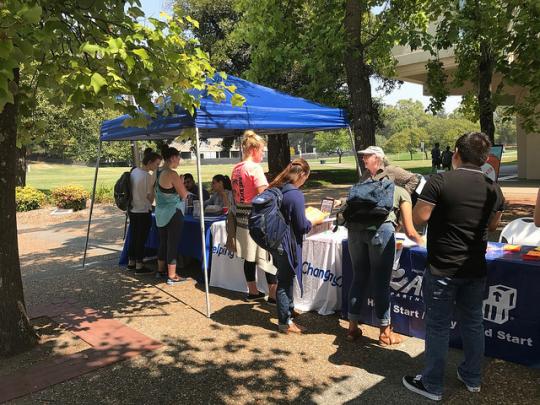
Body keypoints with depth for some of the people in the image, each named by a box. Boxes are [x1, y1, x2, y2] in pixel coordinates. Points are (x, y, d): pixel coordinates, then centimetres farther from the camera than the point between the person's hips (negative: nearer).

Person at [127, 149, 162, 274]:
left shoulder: (134, 171, 5)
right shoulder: (148, 176, -19)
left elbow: (133, 190, 12)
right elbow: (150, 197, -16)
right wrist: (155, 184, -11)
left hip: (132, 210, 8)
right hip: (143, 211, -8)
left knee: (133, 236, 17)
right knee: (141, 239, 3)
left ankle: (131, 263, 28)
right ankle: (139, 266, 11)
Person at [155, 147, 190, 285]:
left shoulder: (158, 173, 6)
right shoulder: (172, 174, -19)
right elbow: (184, 194, -14)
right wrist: (181, 182, 2)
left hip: (160, 213, 8)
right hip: (173, 213, -8)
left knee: (163, 241, 19)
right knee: (173, 244, -1)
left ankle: (161, 270, 32)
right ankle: (172, 276, 5)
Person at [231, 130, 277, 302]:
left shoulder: (236, 169, 10)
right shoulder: (255, 168, -15)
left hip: (242, 218, 8)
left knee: (249, 257, 14)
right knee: (268, 257, 1)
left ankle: (252, 291, 24)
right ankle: (273, 294, 8)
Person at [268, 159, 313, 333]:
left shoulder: (275, 189, 2)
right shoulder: (296, 195, -23)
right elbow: (302, 226, -17)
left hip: (274, 240, 8)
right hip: (287, 244, -8)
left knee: (285, 278, 24)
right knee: (285, 281, 5)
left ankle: (288, 308, 42)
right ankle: (285, 322, 18)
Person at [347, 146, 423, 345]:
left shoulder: (367, 184, 34)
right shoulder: (403, 193, 23)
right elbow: (410, 232, 20)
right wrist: (422, 242, 37)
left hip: (355, 227, 4)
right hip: (380, 229, -4)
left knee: (359, 277, 17)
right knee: (381, 281, 8)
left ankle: (353, 327, 27)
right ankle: (385, 332, 22)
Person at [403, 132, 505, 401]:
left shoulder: (440, 182, -17)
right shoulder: (493, 189, 1)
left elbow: (418, 218, -15)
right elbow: (493, 225, 14)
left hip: (442, 268, -5)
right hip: (476, 267, 5)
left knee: (438, 326, 6)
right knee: (473, 322, 19)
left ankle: (432, 385, 19)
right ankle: (472, 378, 35)